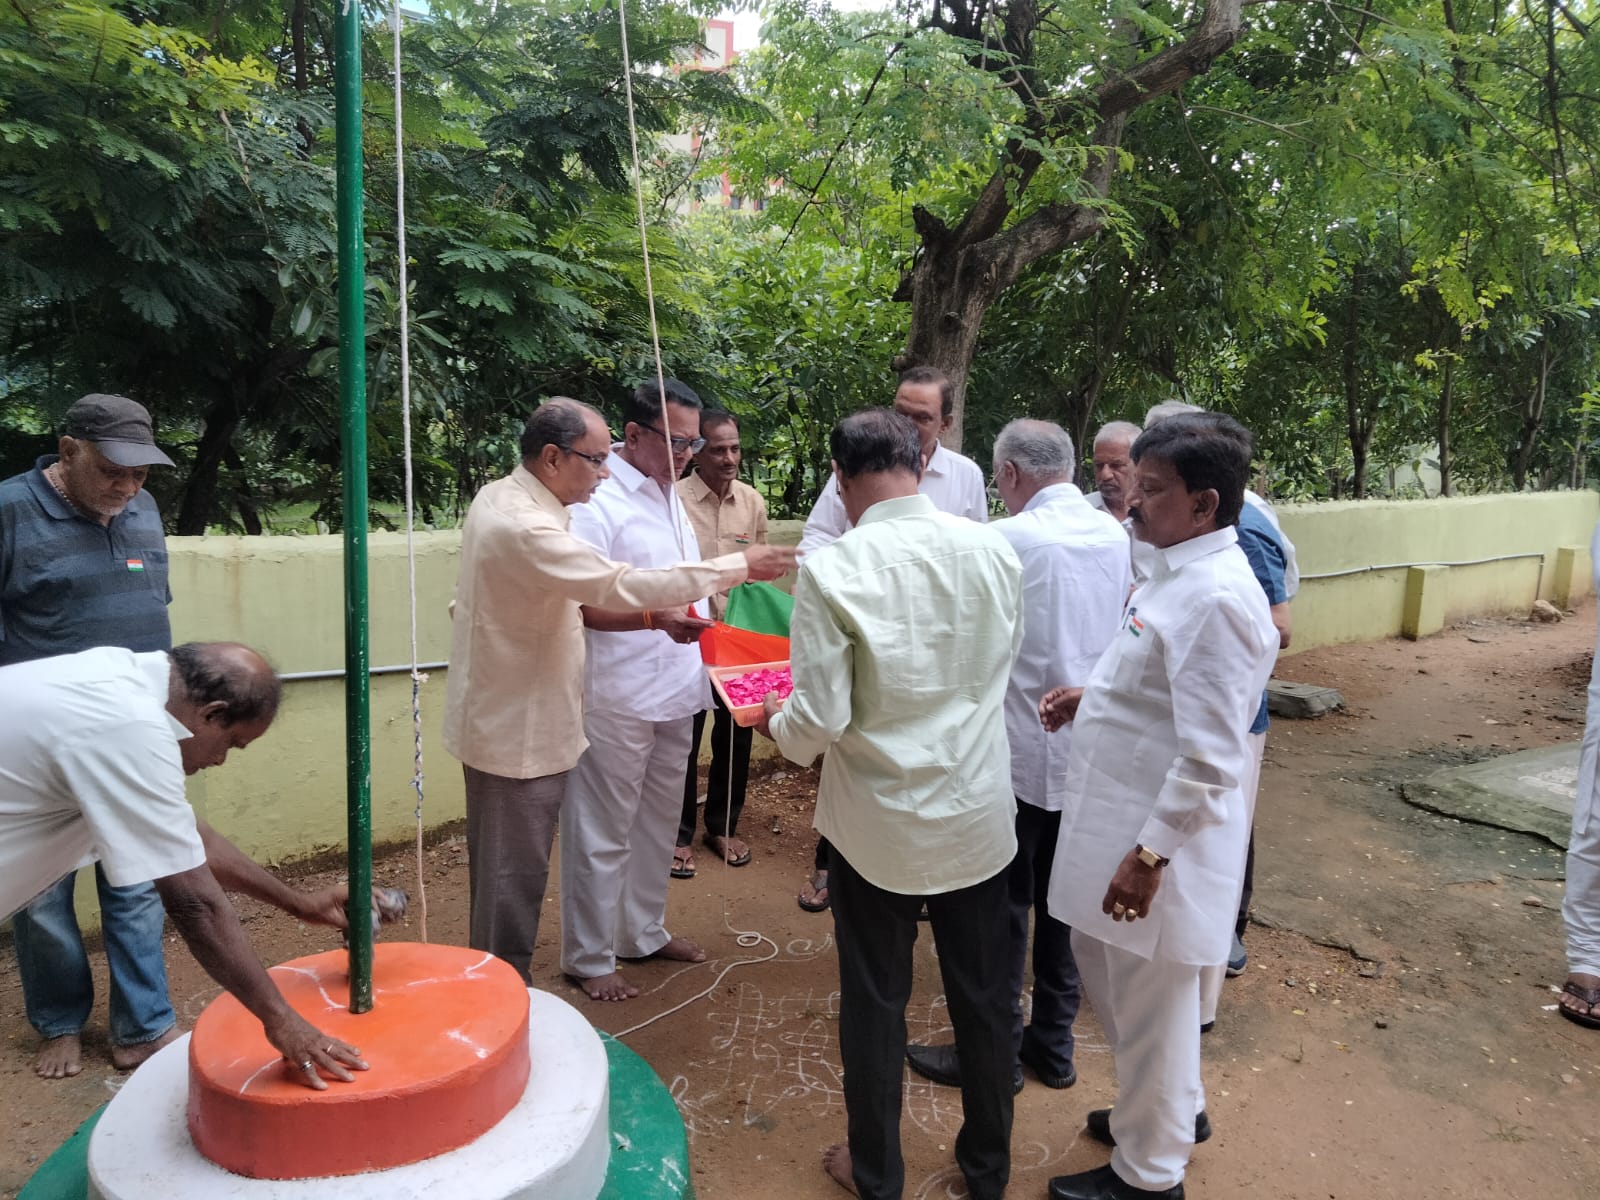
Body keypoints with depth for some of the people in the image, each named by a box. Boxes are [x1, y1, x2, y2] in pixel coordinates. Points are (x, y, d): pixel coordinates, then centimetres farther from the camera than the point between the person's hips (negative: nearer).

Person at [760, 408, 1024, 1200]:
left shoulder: (832, 570, -20)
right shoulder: (994, 552, -8)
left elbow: (819, 722, -18)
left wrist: (775, 722, 4)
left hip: (878, 824, -3)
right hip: (979, 814, 3)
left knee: (876, 1002, 16)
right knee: (983, 997, 19)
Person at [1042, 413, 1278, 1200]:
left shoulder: (1217, 597, -24)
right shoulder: (1179, 571, 7)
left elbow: (1210, 759, -25)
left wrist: (1149, 856, -22)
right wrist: (1092, 696, 7)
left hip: (1156, 841, -10)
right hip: (1118, 818, 10)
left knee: (1148, 1003, 10)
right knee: (1101, 961, 25)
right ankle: (1173, 1107, 48)